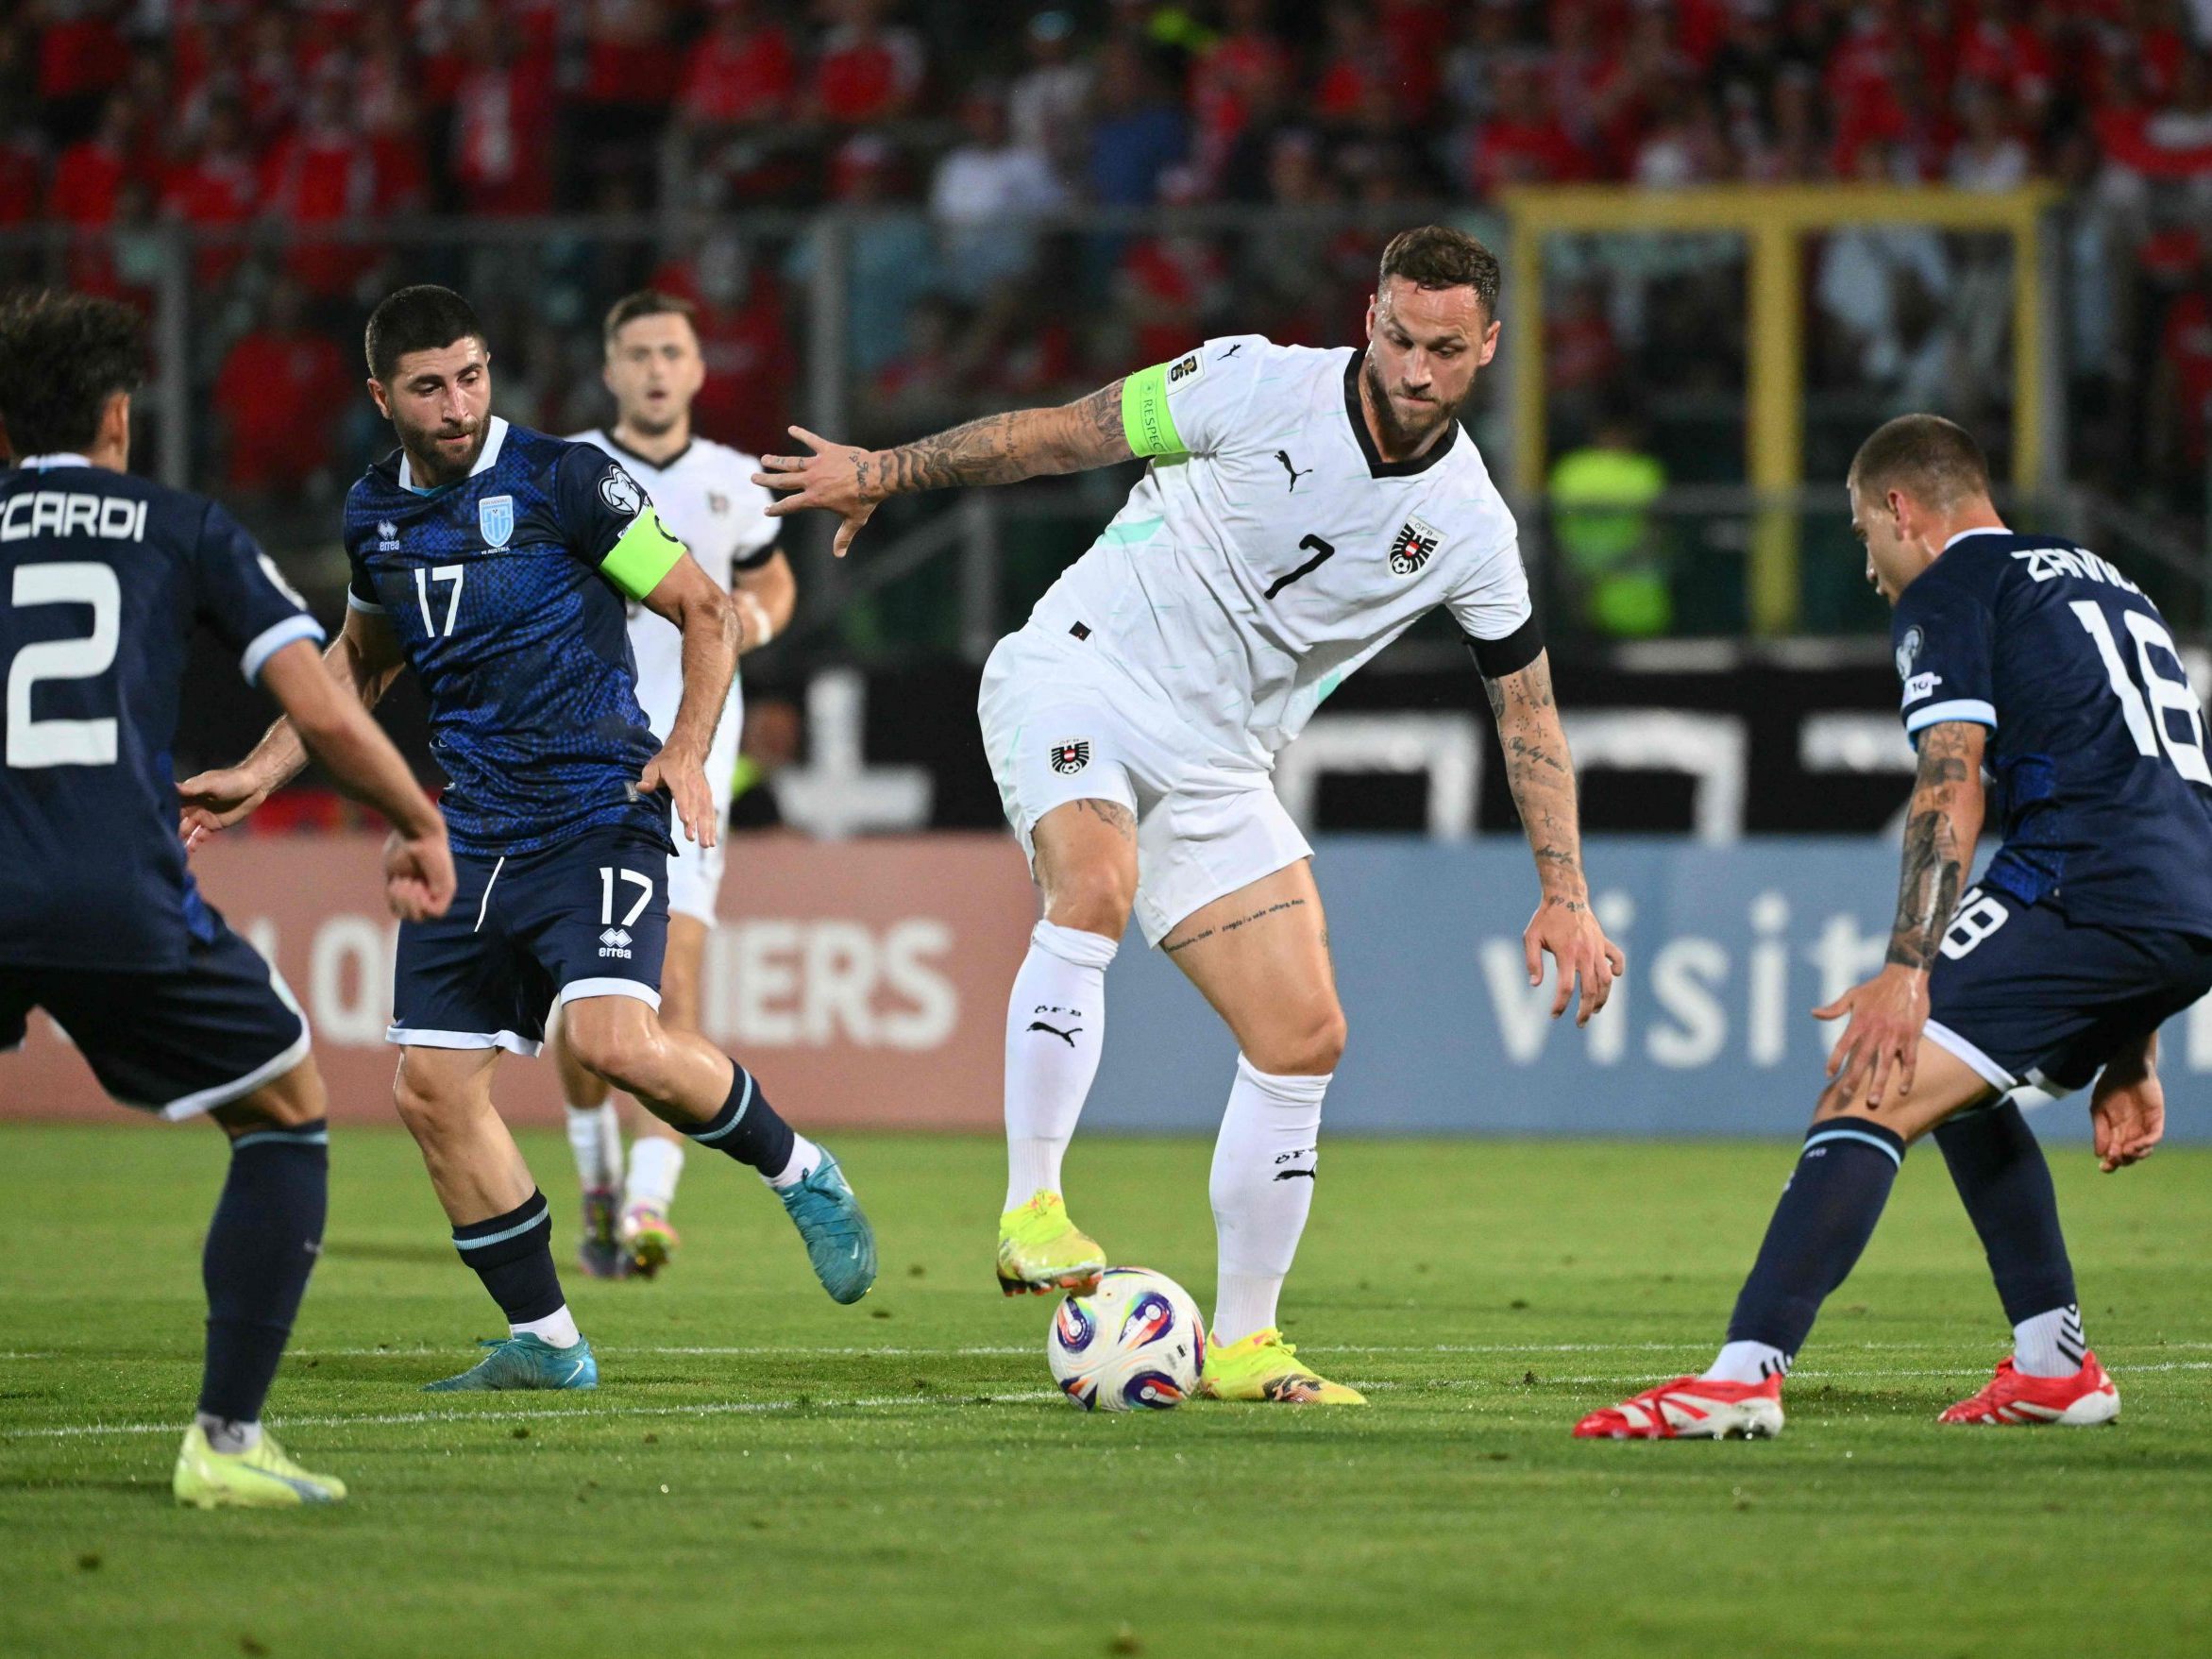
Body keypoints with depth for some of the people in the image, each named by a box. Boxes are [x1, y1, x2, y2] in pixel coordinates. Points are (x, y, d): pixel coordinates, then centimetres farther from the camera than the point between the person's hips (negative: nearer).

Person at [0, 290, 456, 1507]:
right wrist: (419, 827, 22)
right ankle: (225, 1439, 7)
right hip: (126, 904, -1)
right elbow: (324, 716, 6)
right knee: (286, 1121, 17)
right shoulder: (186, 531, 13)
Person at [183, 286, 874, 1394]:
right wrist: (261, 772, 20)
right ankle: (544, 1342, 11)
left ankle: (801, 1176, -2)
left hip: (596, 814, -6)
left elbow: (708, 614, -5)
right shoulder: (376, 514, 9)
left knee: (611, 1039, -27)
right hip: (473, 834, 6)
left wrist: (688, 749, -19)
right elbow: (359, 661, 28)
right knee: (431, 1089, 0)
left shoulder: (564, 481, -9)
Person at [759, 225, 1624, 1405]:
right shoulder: (1263, 388, -13)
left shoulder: (1470, 530, -2)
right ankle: (1030, 1207, -30)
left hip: (1217, 766, 5)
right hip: (1082, 677, -5)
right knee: (1094, 886, -35)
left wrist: (1565, 897, 4)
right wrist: (884, 472, 1)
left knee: (1304, 1038, -1)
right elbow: (1064, 435, -4)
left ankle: (1241, 1346, 12)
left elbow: (1528, 711, 8)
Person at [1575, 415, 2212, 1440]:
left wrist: (1906, 973, -18)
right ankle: (2054, 1369, 24)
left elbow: (1952, 790, -11)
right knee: (1964, 1083, 28)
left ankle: (1745, 1374, -27)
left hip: (2080, 893, -9)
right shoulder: (2099, 582, 31)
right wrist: (2130, 1058, 34)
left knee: (1870, 1093, -13)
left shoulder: (1948, 591, 5)